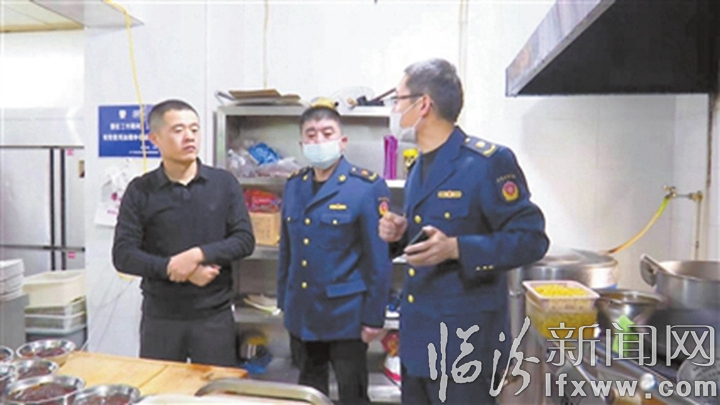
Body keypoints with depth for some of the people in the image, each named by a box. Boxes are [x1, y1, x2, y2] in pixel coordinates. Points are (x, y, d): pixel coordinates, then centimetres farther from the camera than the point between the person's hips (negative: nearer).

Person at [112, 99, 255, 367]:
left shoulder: (224, 183, 0)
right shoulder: (140, 191, -1)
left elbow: (245, 240, -5)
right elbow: (123, 255, -5)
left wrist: (199, 254, -20)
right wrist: (174, 268, -18)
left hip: (214, 315, 0)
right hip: (160, 316, 1)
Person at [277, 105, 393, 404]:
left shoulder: (367, 186, -13)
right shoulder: (293, 185, 5)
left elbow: (379, 258, -13)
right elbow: (286, 249, 11)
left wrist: (373, 316, -13)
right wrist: (283, 301, 12)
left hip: (346, 315, -5)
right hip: (301, 314, 5)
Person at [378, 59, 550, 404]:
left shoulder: (488, 161, -16)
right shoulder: (419, 166, 11)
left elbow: (530, 238, -17)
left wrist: (456, 249, -28)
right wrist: (401, 234, -1)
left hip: (464, 340, -8)